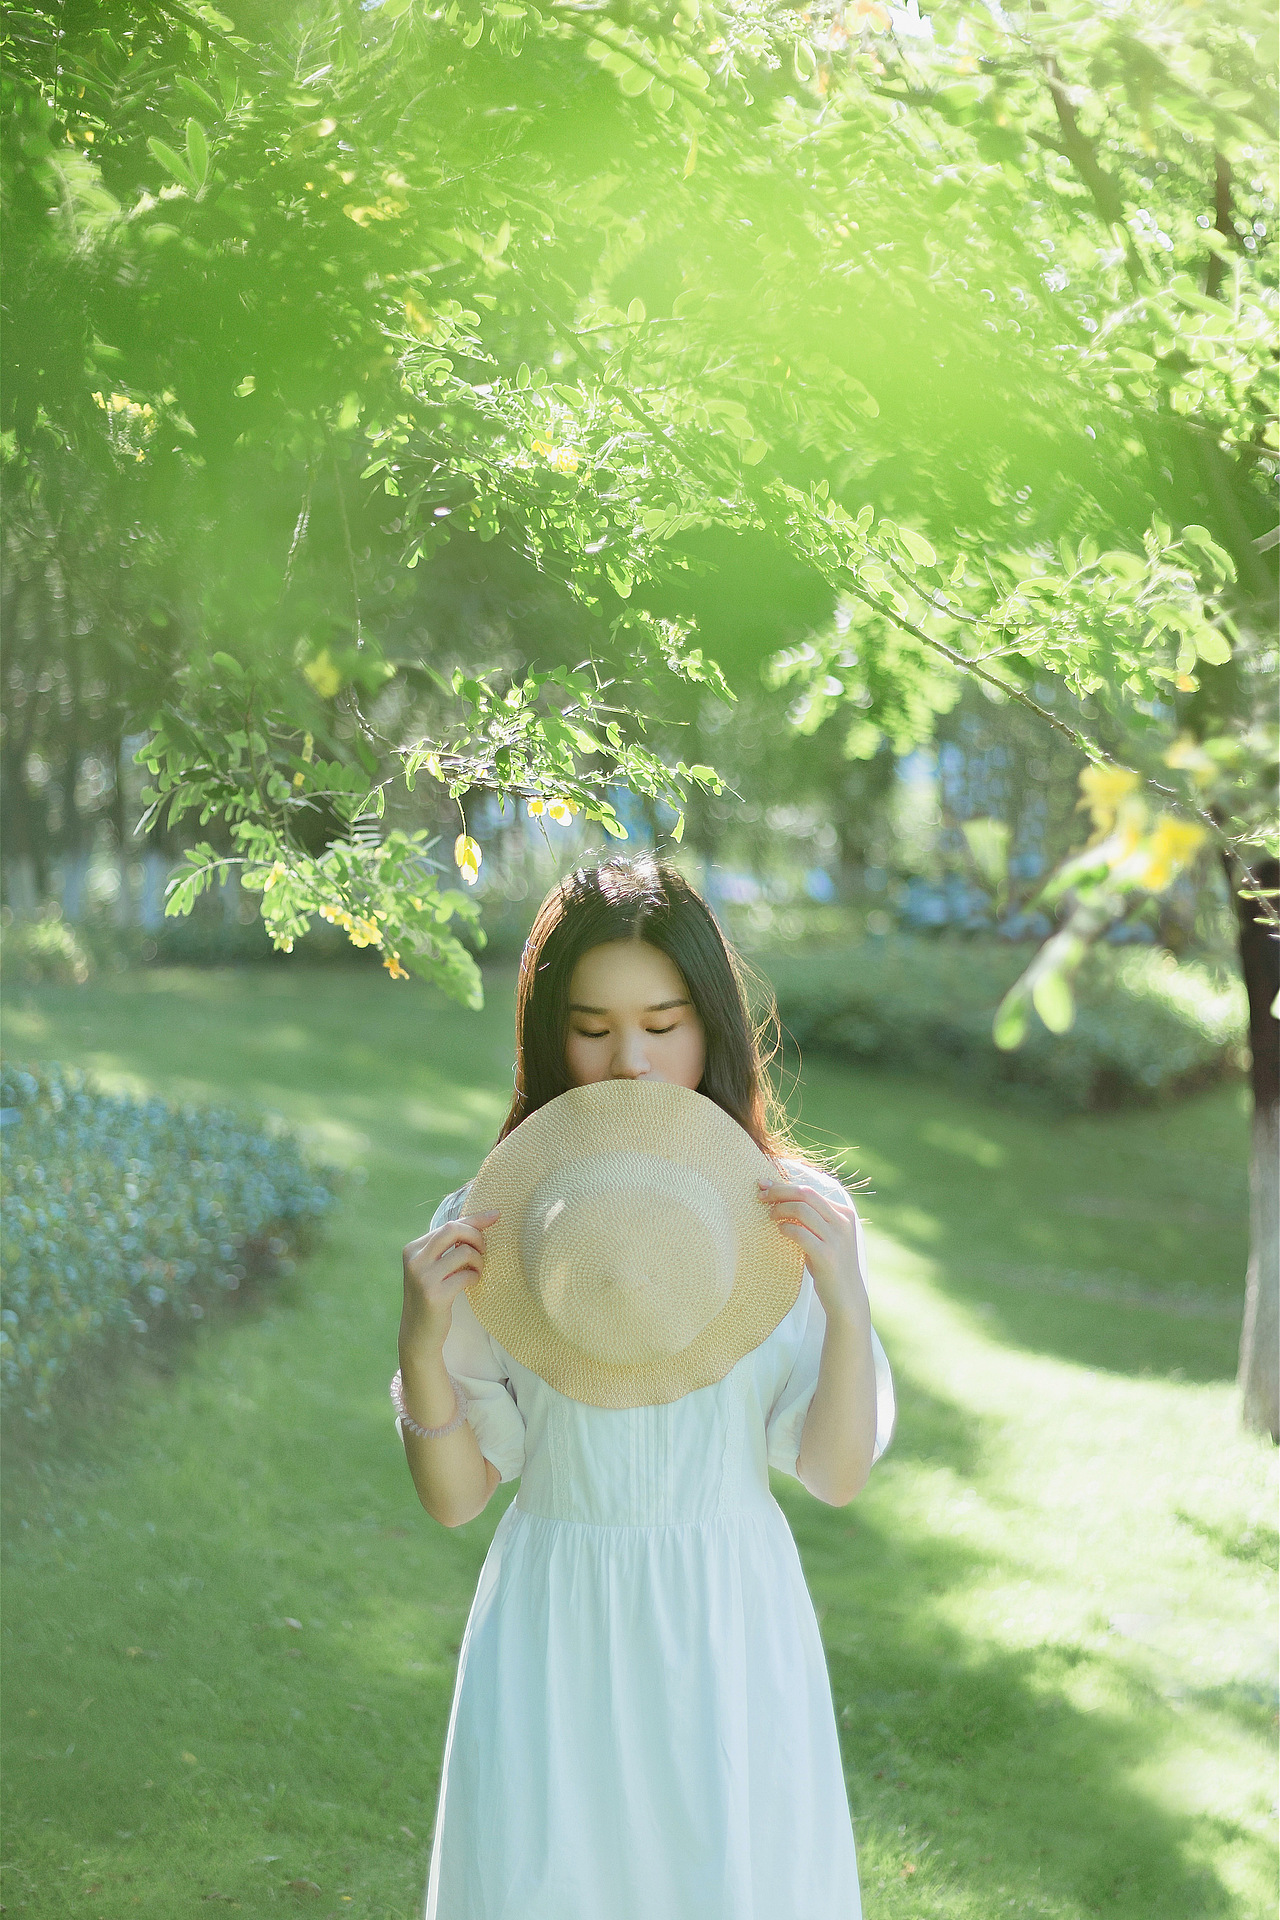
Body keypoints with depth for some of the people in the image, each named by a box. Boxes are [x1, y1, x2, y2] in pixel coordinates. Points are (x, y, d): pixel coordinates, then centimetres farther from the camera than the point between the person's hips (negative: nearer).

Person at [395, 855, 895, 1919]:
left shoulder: (794, 1213, -3)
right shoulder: (491, 1226, -5)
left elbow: (838, 1473, -3)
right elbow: (455, 1497, -2)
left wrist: (846, 1304, -18)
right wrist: (424, 1343, -19)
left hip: (728, 1631, 1)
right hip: (558, 1635, 0)